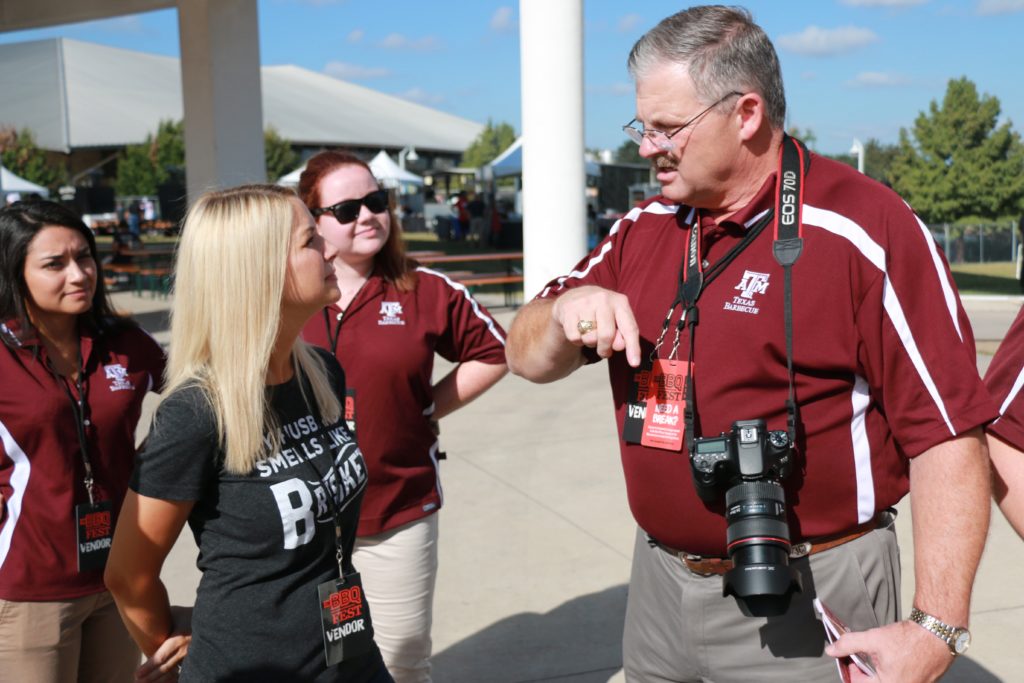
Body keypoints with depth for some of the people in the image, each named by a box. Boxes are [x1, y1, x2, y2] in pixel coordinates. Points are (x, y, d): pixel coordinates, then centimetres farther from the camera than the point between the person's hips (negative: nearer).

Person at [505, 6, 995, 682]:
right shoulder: (643, 229, 5)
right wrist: (567, 310, -15)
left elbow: (948, 434, -16)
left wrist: (937, 627, -19)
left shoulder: (863, 229, -15)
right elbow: (530, 360, 7)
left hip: (802, 603, -5)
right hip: (660, 583, 6)